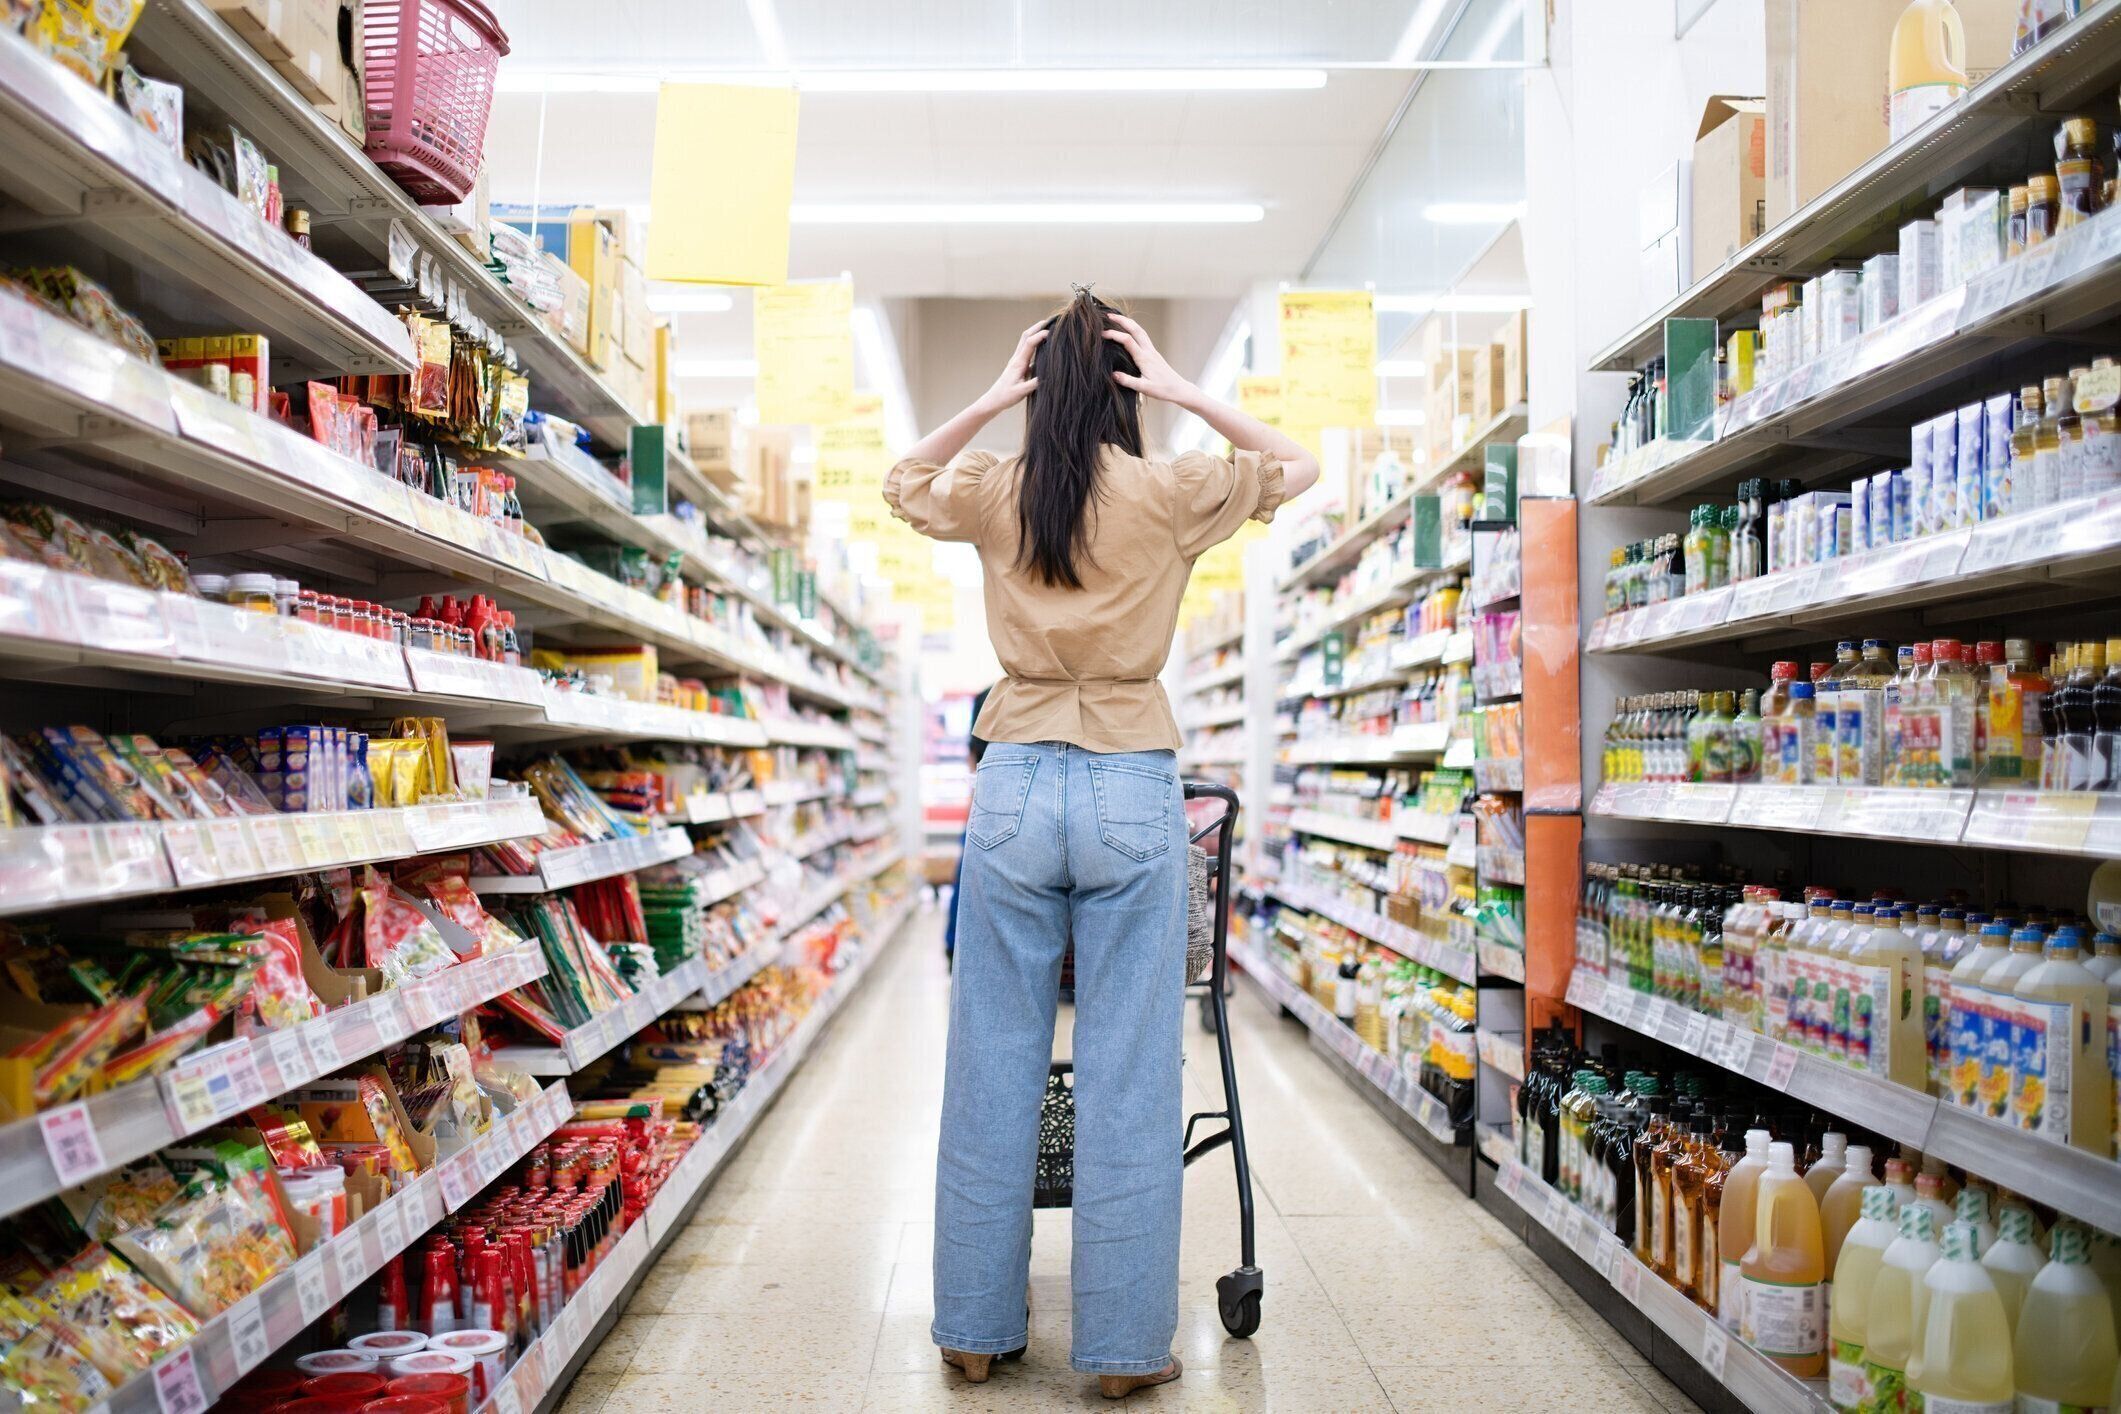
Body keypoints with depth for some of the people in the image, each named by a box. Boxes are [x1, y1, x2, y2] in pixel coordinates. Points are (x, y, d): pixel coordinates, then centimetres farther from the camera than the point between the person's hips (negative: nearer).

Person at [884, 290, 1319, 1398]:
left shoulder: (993, 493, 4)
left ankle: (977, 1329, 20)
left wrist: (988, 400, 14)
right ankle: (1124, 1346, 12)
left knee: (994, 1068, 9)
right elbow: (1295, 467, 18)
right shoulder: (1170, 493, -1)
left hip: (1015, 787, 2)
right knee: (1128, 1078, 3)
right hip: (1133, 789, -2)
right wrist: (1187, 395, 8)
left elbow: (902, 483, 27)